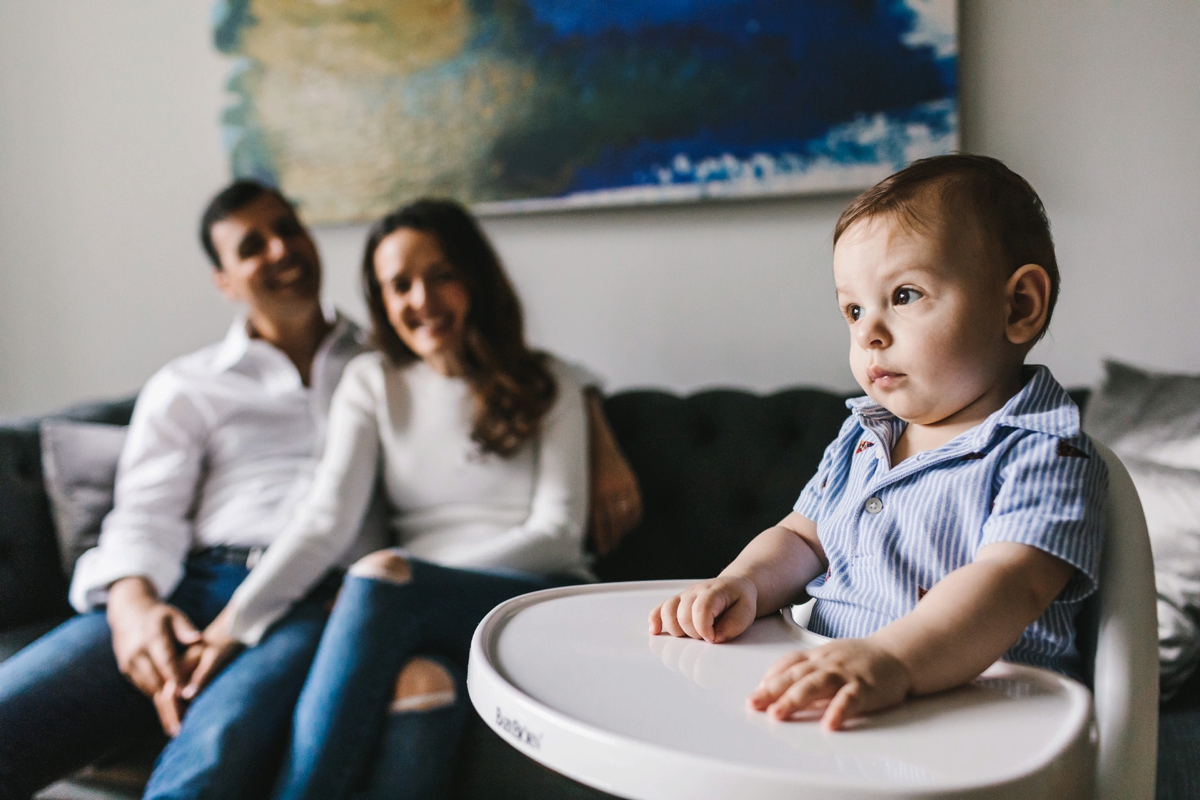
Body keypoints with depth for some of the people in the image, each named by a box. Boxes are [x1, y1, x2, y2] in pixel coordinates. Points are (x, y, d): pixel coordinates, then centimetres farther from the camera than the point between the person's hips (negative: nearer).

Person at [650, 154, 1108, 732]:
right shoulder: (858, 441, 15)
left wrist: (891, 660, -41)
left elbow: (1009, 584, -24)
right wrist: (743, 582, -3)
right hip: (826, 702, 7)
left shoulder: (1045, 456, -9)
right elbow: (802, 538, 20)